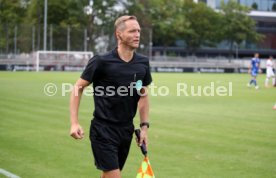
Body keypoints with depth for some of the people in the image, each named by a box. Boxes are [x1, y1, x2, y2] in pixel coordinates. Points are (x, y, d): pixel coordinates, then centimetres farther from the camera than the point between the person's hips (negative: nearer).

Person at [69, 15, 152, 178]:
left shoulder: (143, 63, 2)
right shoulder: (102, 61, -13)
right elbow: (78, 88, -6)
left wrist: (144, 126, 8)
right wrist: (74, 123, -13)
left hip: (126, 131, 6)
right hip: (103, 131, -6)